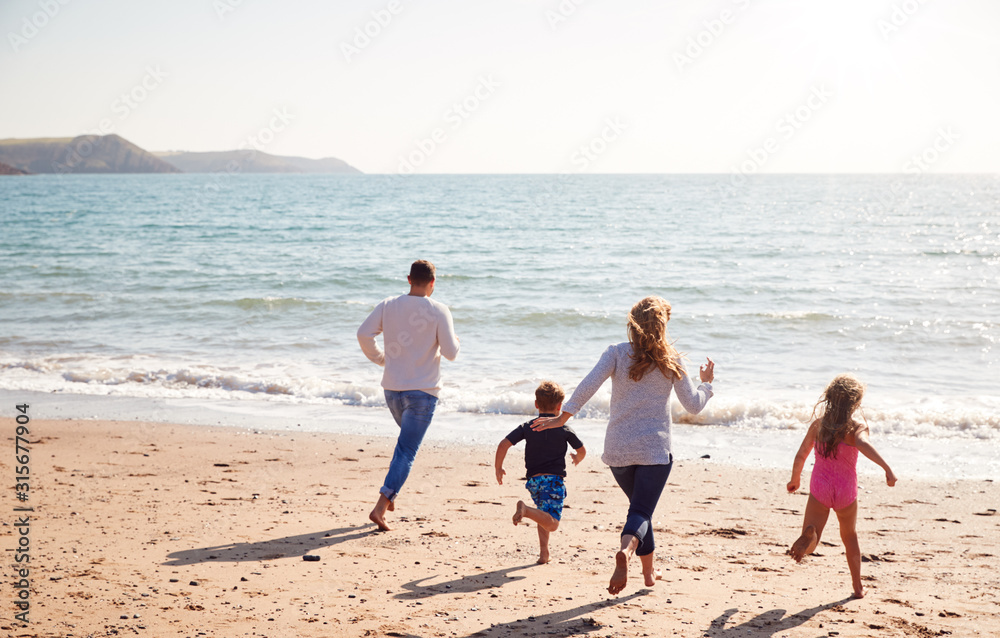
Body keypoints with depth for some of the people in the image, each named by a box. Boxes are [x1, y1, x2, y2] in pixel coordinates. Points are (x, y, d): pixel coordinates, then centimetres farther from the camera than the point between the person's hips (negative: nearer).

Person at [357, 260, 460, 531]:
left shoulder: (388, 305, 1)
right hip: (423, 391, -4)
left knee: (406, 438, 29)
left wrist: (379, 357, 12)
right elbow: (450, 352, -10)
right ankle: (380, 507, -14)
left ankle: (391, 494, 25)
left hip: (392, 388, 5)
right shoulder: (439, 311, -8)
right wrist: (454, 339, 13)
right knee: (407, 451, -3)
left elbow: (364, 333, -5)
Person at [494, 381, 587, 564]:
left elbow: (504, 444, -3)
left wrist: (498, 468, 9)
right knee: (552, 523, -15)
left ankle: (543, 552, 17)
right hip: (554, 479, -4)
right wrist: (577, 459, 41)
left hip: (533, 480, 4)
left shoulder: (527, 427, 7)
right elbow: (582, 451, 17)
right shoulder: (564, 429, 4)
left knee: (544, 517, 26)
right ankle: (526, 510, -39)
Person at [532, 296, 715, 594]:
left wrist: (561, 418, -11)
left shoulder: (617, 353, -1)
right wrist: (706, 383, 23)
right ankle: (626, 550, -37)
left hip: (618, 449, 2)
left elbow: (588, 386, -14)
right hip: (655, 449, -2)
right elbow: (693, 405, 4)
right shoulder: (670, 361, 0)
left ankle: (649, 572, 29)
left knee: (640, 506, 22)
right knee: (641, 512, -5)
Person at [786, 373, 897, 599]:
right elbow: (863, 444, -30)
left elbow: (801, 455, 7)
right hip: (846, 492, -1)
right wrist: (886, 468, -41)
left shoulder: (818, 424, 3)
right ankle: (858, 586, 33)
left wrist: (795, 480, 24)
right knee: (849, 536, 25)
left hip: (819, 489, 1)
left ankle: (809, 536, -40)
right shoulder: (857, 427, -8)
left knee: (810, 545, -3)